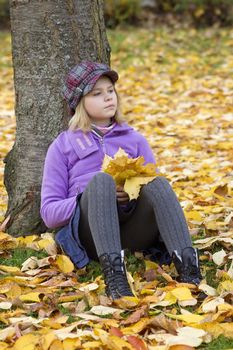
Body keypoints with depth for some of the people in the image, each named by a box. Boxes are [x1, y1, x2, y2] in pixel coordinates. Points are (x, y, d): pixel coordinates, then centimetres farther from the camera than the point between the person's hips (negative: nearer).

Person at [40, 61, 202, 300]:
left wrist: (138, 191, -6)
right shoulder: (63, 145, 19)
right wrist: (97, 197, -8)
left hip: (134, 227, 2)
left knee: (158, 182, -29)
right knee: (101, 180, -33)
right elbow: (49, 212, 10)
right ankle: (113, 272, -53)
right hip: (89, 233, -2)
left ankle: (187, 265, -50)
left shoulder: (134, 140, 26)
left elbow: (156, 191, 19)